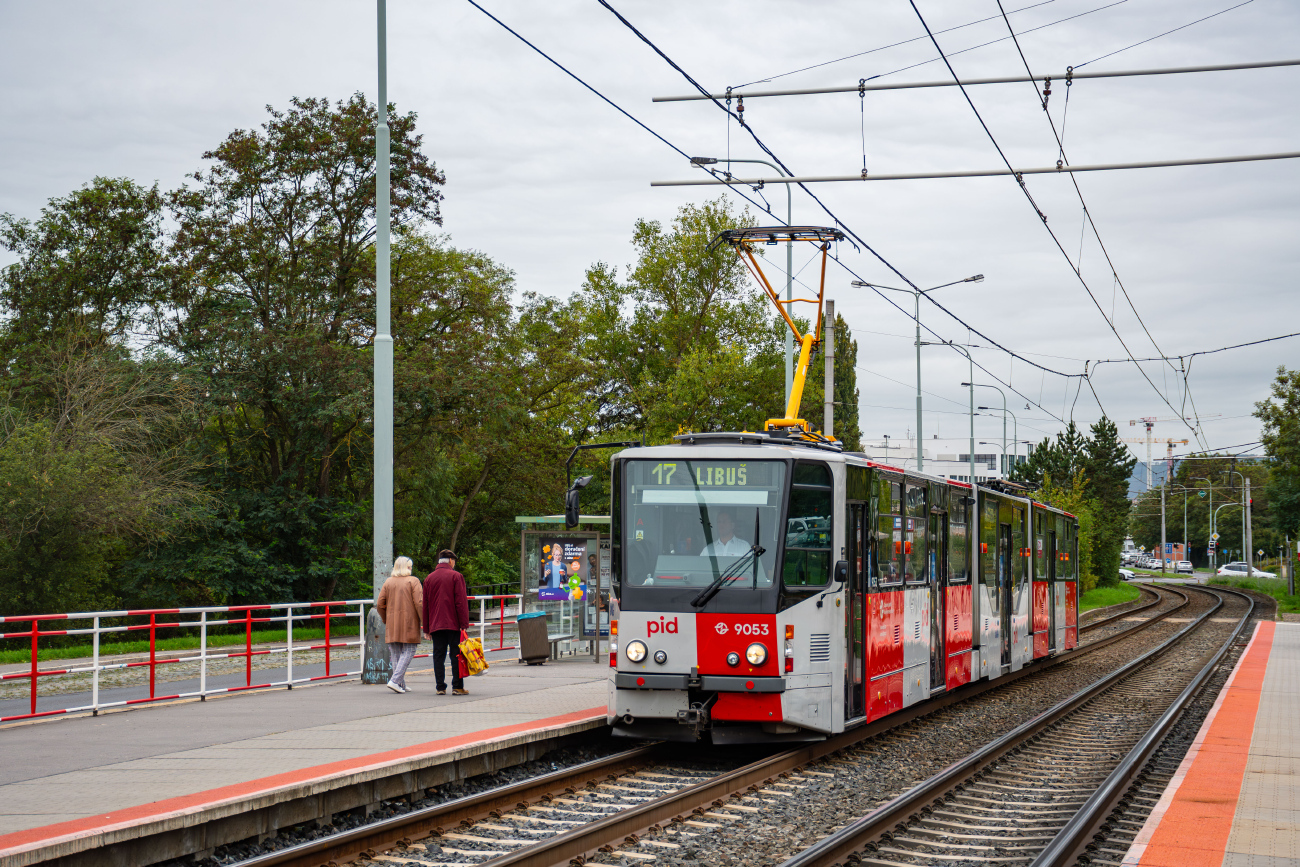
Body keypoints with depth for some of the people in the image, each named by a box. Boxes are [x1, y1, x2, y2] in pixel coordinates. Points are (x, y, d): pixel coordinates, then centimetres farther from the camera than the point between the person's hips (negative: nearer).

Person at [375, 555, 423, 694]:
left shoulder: (388, 582, 8)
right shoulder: (413, 581, -4)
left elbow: (380, 605, 6)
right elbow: (419, 603, -12)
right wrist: (424, 623, -9)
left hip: (392, 625, 4)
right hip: (409, 624, -4)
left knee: (396, 654, 9)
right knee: (408, 652, -1)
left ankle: (401, 684, 10)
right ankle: (395, 680, -15)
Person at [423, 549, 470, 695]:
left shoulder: (429, 578, 11)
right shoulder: (456, 576, -3)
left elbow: (425, 605, 12)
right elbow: (461, 602, -9)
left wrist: (427, 628, 16)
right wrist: (464, 624, -8)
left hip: (435, 626, 4)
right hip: (453, 624, -4)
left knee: (438, 656, 4)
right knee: (456, 655, 0)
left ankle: (440, 687, 1)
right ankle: (457, 687, -1)